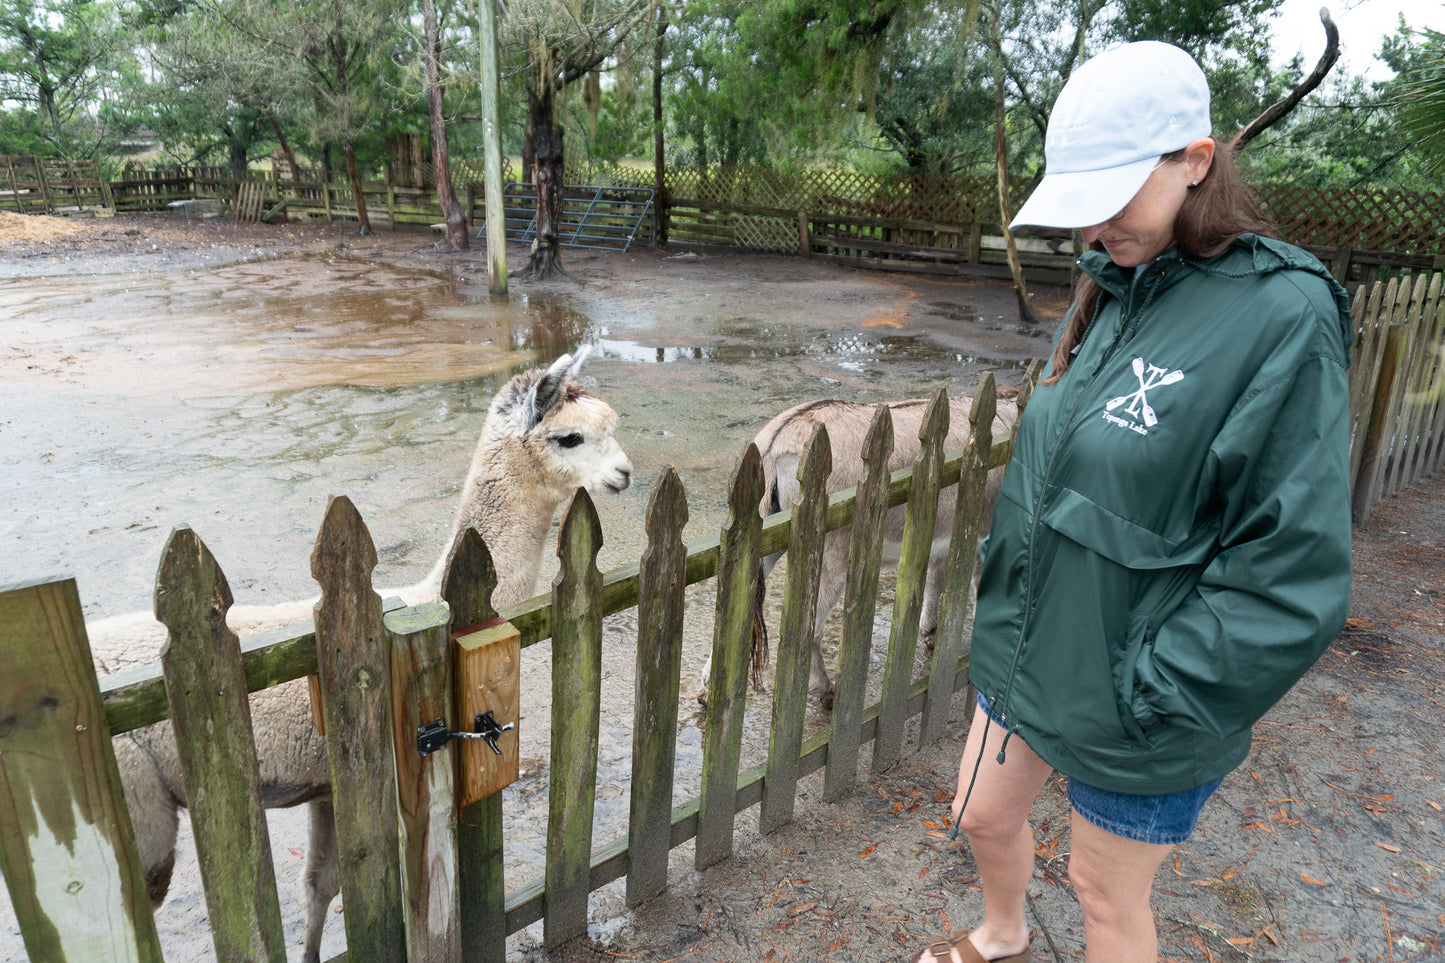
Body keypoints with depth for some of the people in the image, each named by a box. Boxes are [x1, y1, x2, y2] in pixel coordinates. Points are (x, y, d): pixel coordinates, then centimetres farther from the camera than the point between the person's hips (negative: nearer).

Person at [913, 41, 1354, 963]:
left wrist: (1145, 703, -18)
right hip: (1028, 648, 7)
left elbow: (1294, 575, -21)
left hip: (1138, 710, -7)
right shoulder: (1111, 293, 1)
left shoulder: (1283, 317, -20)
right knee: (985, 818, 25)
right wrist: (1002, 599, 9)